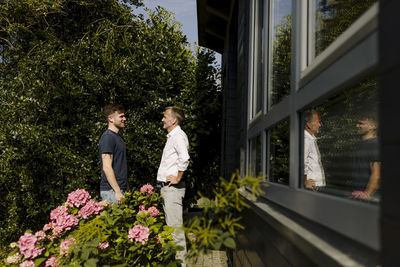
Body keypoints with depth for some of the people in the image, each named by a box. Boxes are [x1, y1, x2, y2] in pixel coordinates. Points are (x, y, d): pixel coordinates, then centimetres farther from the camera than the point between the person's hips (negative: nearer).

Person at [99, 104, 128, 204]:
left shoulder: (118, 137, 16)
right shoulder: (107, 137, -13)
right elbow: (107, 167, -19)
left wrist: (127, 188, 19)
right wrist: (117, 191, -21)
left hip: (120, 189, 9)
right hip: (111, 190, -9)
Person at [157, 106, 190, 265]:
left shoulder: (178, 136, -13)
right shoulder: (171, 136, 19)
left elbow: (184, 158, -30)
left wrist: (178, 178, -20)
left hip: (173, 187, -10)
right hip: (166, 186, 10)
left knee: (175, 225, -6)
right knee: (170, 223, 16)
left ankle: (180, 259, 3)